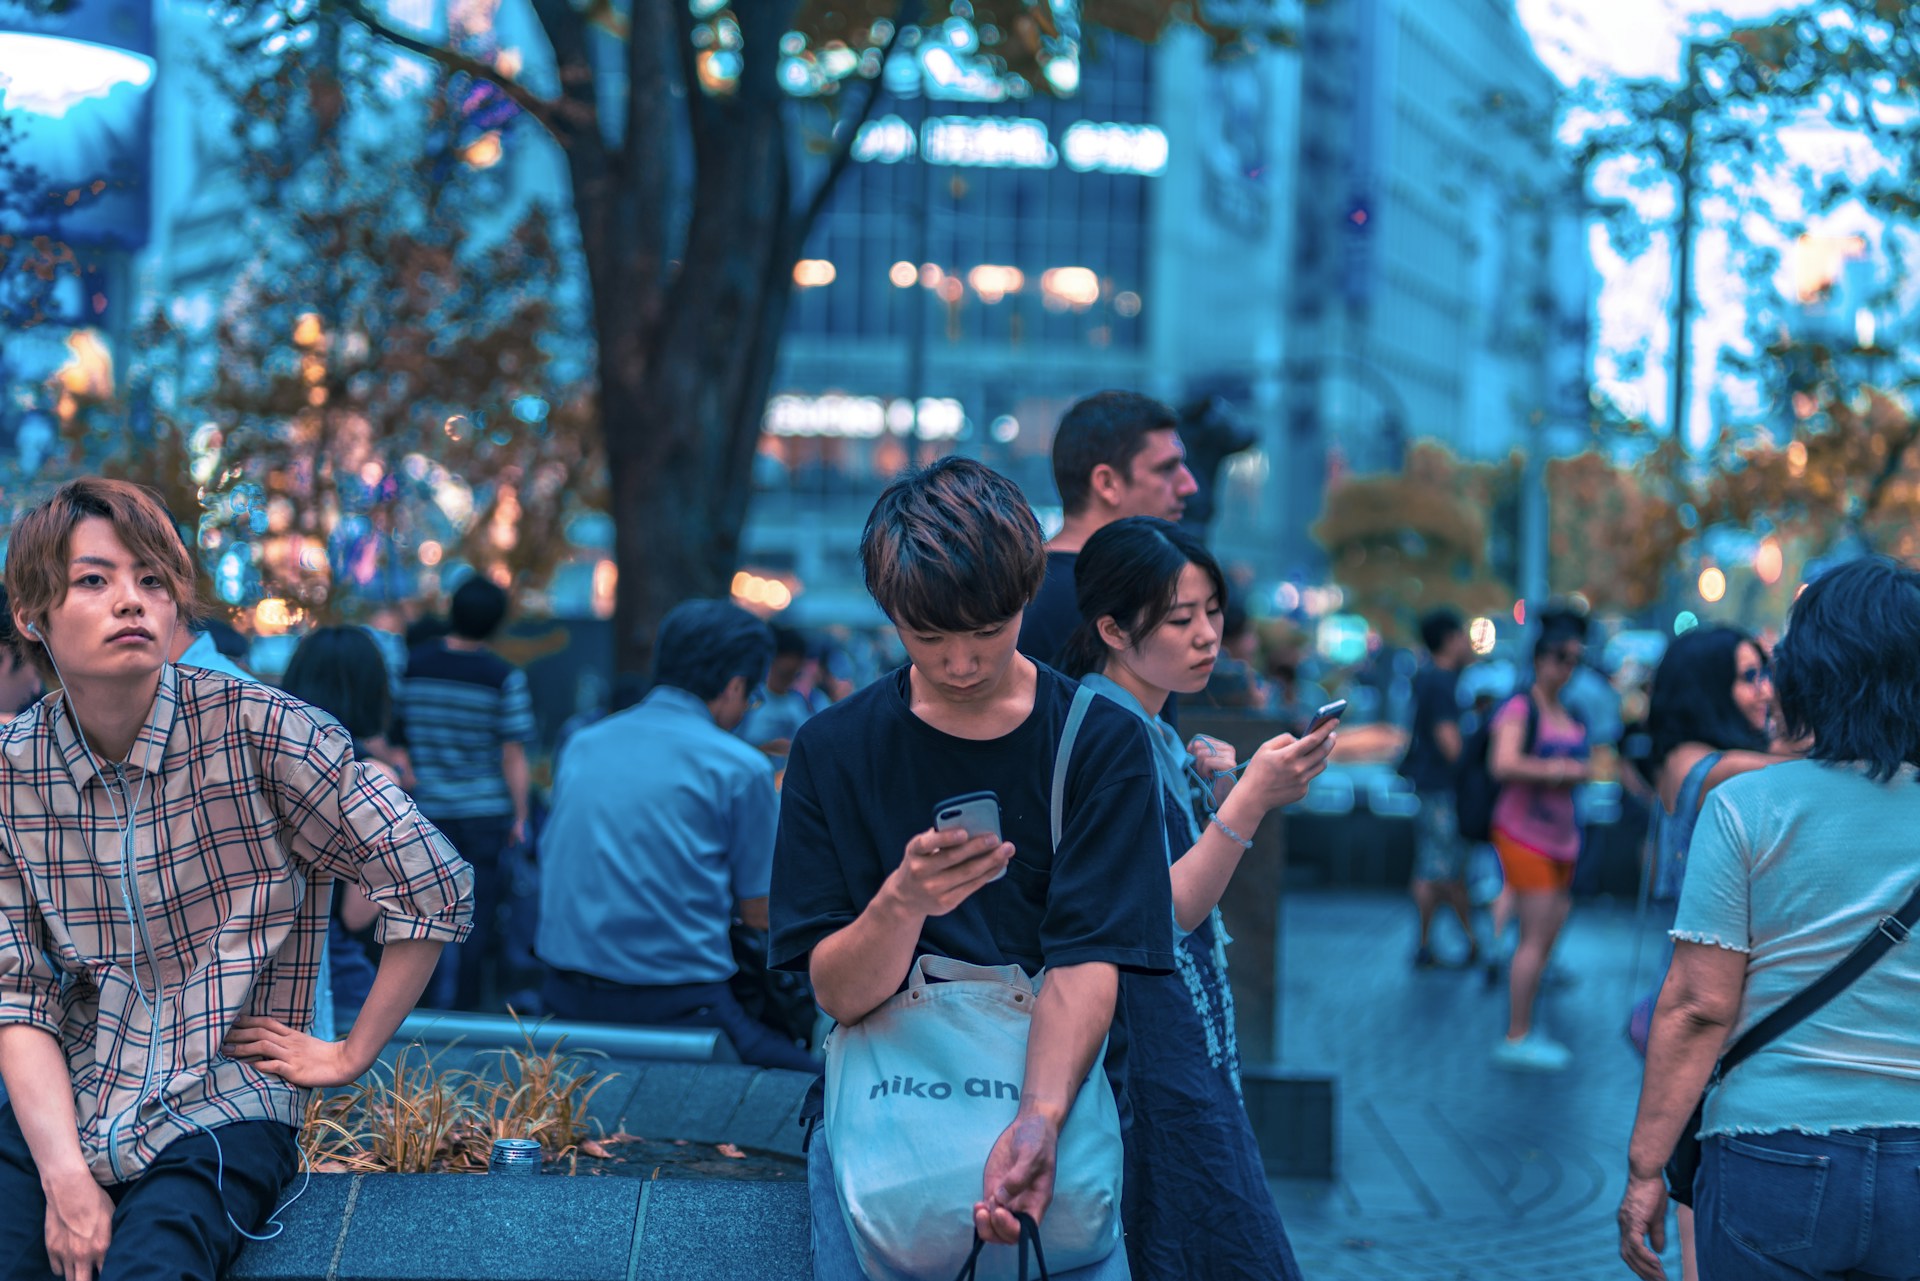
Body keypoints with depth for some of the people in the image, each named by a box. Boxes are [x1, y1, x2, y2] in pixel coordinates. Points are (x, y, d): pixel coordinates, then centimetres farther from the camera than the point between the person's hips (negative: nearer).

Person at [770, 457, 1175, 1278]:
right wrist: (902, 903, -24)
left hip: (1056, 1094, -1)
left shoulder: (1100, 742, 0)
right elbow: (837, 995, -3)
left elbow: (1085, 963, -9)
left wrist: (1039, 1121, -27)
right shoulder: (834, 750, 2)